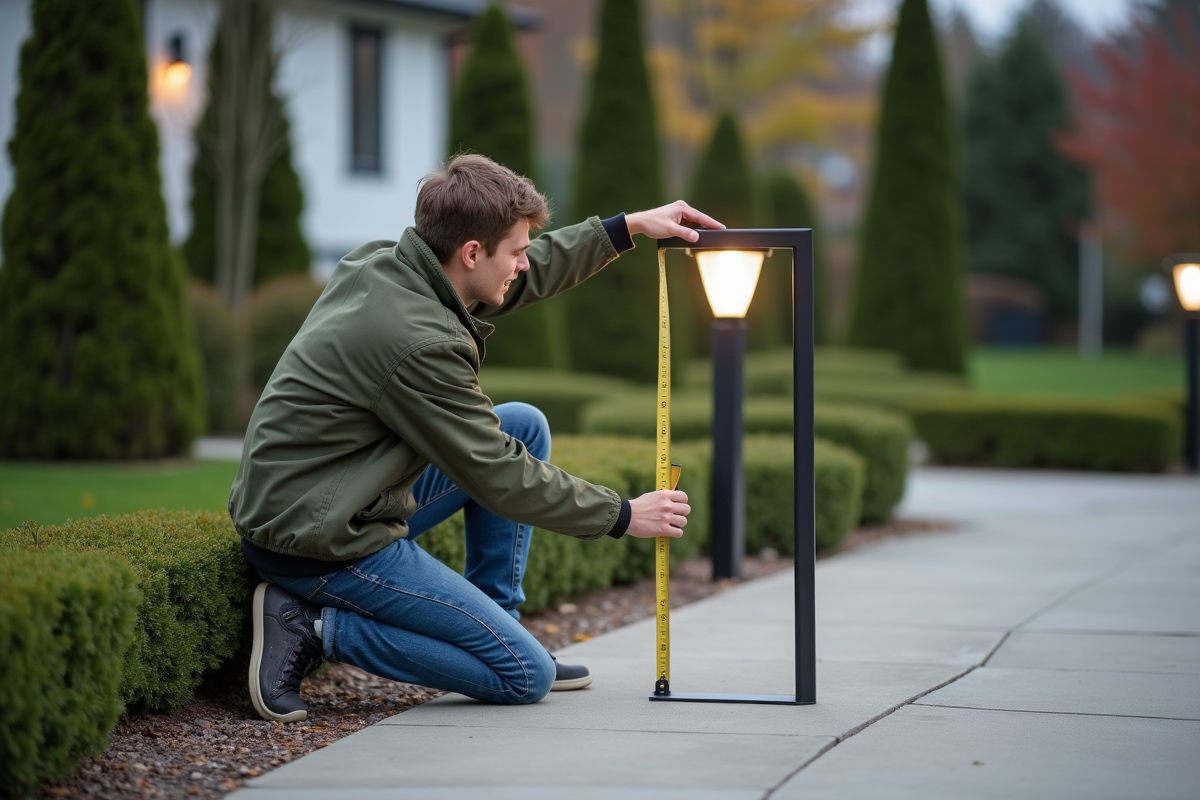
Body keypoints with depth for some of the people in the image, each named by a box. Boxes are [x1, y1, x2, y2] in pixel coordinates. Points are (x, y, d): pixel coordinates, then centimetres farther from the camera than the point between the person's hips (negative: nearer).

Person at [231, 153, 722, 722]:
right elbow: (498, 476, -16)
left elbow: (522, 279, 20)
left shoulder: (378, 264, 1)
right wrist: (624, 515, -5)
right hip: (321, 546, -10)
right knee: (526, 677, -6)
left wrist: (628, 228, 19)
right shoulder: (420, 343, -26)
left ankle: (496, 624, 18)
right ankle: (316, 628, -6)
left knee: (525, 426, 15)